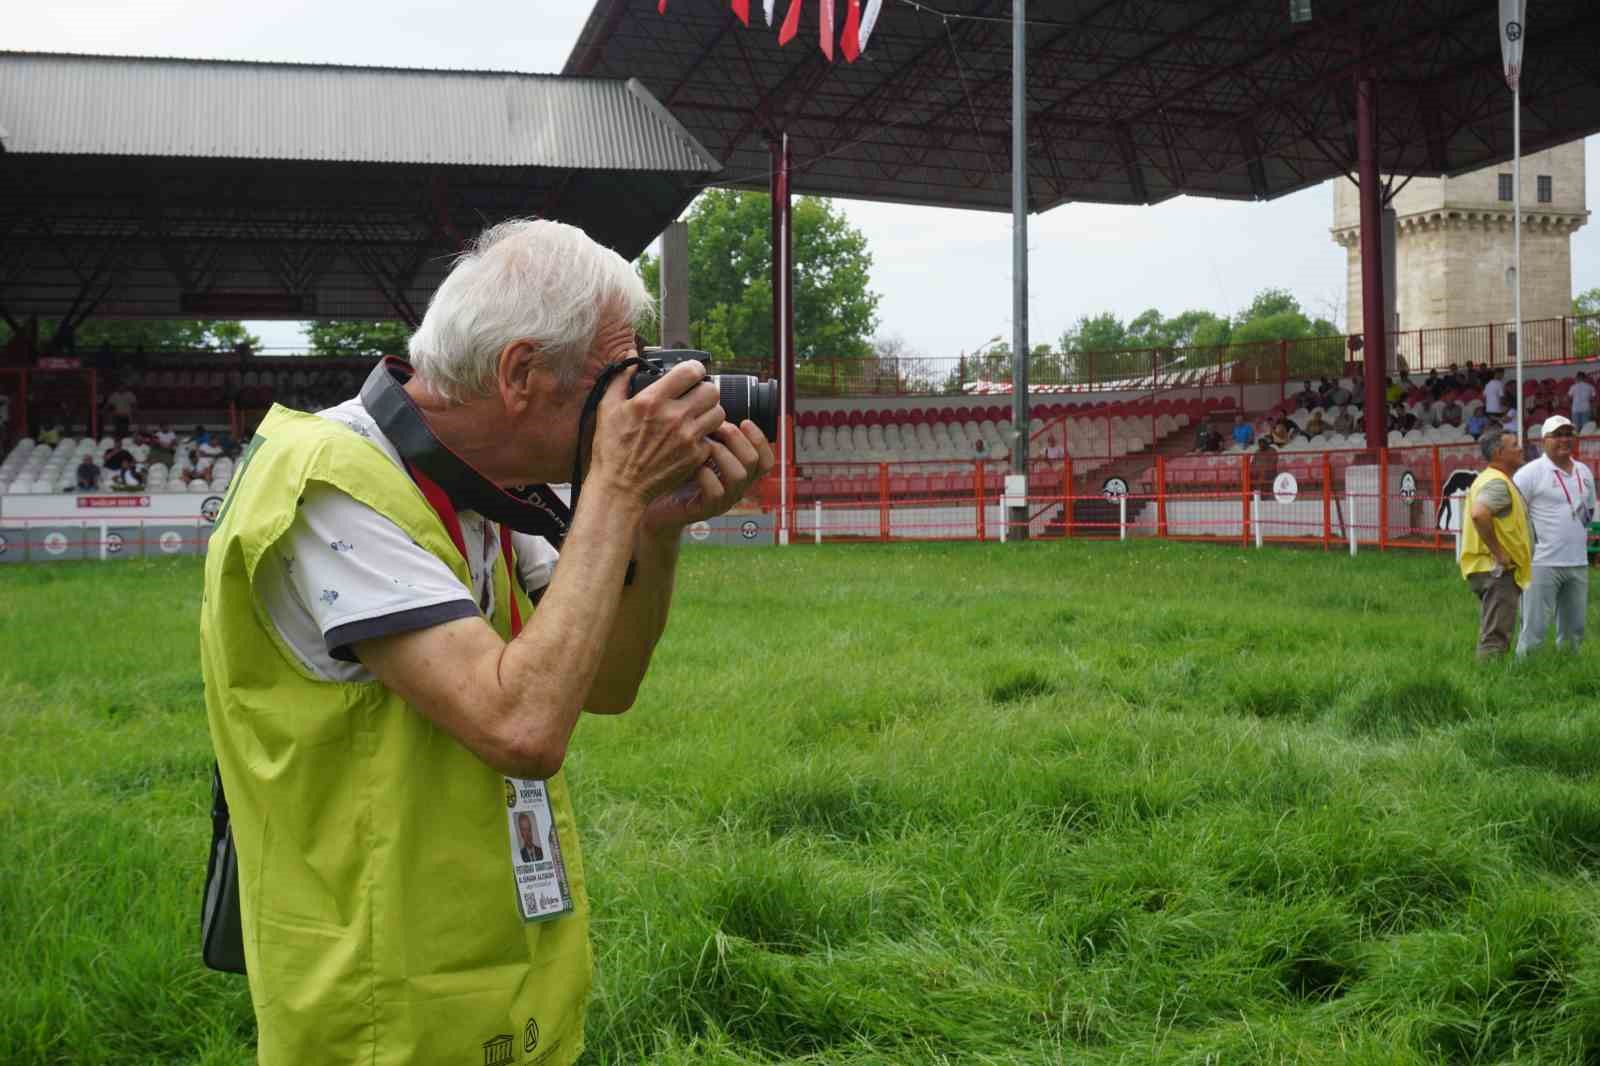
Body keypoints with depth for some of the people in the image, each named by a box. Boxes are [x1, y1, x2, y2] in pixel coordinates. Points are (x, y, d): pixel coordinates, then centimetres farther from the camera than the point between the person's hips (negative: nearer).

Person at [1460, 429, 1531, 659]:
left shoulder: (1490, 479, 16)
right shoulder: (1498, 483, -17)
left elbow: (1479, 514, 28)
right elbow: (1479, 513, -35)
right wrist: (1498, 552, -25)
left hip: (1494, 569, 11)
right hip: (1498, 570, -11)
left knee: (1492, 634, 18)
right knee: (1495, 639, -9)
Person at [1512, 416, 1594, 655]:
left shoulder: (1584, 472, 13)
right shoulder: (1531, 473, -9)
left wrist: (1579, 535, 19)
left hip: (1578, 563, 7)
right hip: (1543, 564, -7)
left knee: (1574, 629, 12)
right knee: (1534, 629, -6)